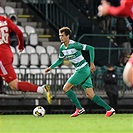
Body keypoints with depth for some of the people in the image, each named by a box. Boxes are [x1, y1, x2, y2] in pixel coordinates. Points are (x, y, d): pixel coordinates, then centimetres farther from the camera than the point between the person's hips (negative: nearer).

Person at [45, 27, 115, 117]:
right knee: (90, 95, 4)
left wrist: (92, 63, -17)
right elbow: (60, 60, 26)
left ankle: (79, 109, 0)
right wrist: (51, 67, 17)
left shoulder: (74, 45, -16)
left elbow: (91, 48, -16)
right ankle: (109, 109, 7)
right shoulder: (62, 48, 8)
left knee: (66, 88, -7)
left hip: (83, 69, -8)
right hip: (79, 70, 8)